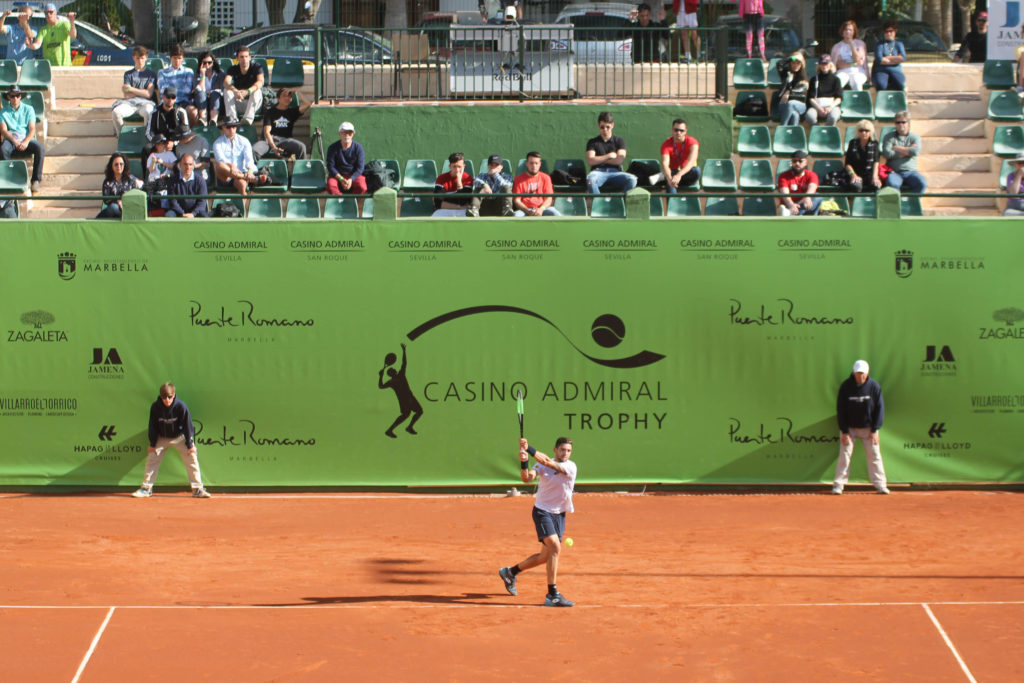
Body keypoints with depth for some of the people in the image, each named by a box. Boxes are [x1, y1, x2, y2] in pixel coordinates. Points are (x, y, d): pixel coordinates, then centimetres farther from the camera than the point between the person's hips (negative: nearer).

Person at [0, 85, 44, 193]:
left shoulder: (28, 109, 13)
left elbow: (32, 129, 3)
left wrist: (26, 141, -17)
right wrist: (14, 141, -19)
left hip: (27, 138, 0)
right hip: (11, 138, 0)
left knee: (40, 149, -31)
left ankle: (36, 180, -28)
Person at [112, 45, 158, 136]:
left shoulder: (150, 73, 13)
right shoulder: (128, 74, 19)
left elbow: (149, 94, 0)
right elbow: (127, 95, 6)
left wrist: (131, 89, 2)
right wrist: (141, 92, 0)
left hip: (145, 102, -2)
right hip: (130, 102, 2)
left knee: (148, 112, -40)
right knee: (116, 112, -30)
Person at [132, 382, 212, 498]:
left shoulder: (181, 406, -27)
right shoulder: (155, 407, -21)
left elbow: (187, 426, -17)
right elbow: (153, 426, -8)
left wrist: (190, 445, -14)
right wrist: (152, 444, -5)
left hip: (179, 437, -1)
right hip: (161, 437, 2)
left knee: (191, 459, -8)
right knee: (151, 459, -2)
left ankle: (198, 489, -1)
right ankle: (146, 488, 8)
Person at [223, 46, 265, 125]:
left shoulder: (256, 67, -6)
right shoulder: (233, 69, 0)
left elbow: (260, 81, -26)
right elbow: (226, 83, -20)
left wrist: (248, 91, -46)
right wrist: (235, 91, -44)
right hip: (238, 103, 2)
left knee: (257, 90, -31)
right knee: (227, 90, -21)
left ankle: (248, 119, -45)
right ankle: (232, 118, -35)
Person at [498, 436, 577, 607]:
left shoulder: (571, 467, -8)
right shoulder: (542, 466, -4)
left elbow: (547, 461, -22)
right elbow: (527, 478, -19)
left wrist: (528, 448, -28)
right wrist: (524, 462, -37)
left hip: (559, 515, 4)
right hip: (542, 511, -4)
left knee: (546, 557, 11)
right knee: (555, 547, -22)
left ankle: (510, 572, 34)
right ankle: (552, 595, -22)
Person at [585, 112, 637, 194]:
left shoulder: (619, 141, 18)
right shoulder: (592, 142, 18)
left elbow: (619, 160, 2)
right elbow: (590, 161, 1)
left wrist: (600, 159, 6)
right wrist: (609, 156, 4)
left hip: (615, 172, 1)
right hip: (598, 172, -1)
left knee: (632, 179, -32)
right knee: (590, 179, -39)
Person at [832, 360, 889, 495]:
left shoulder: (874, 386, -10)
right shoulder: (845, 386, -11)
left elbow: (880, 408, -4)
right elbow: (840, 409, -7)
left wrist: (874, 430, -9)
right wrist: (844, 431, -12)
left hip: (868, 427, 1)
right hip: (849, 427, -1)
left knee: (874, 455, -1)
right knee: (844, 455, -6)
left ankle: (880, 484, 5)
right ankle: (838, 485, -2)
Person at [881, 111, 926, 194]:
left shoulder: (915, 137, 14)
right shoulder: (889, 137, 12)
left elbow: (916, 151, -7)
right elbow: (886, 153, -7)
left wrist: (896, 148, 0)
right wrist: (907, 151, -2)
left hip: (910, 171, 2)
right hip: (894, 172, -2)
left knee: (922, 184, -29)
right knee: (892, 184, -37)